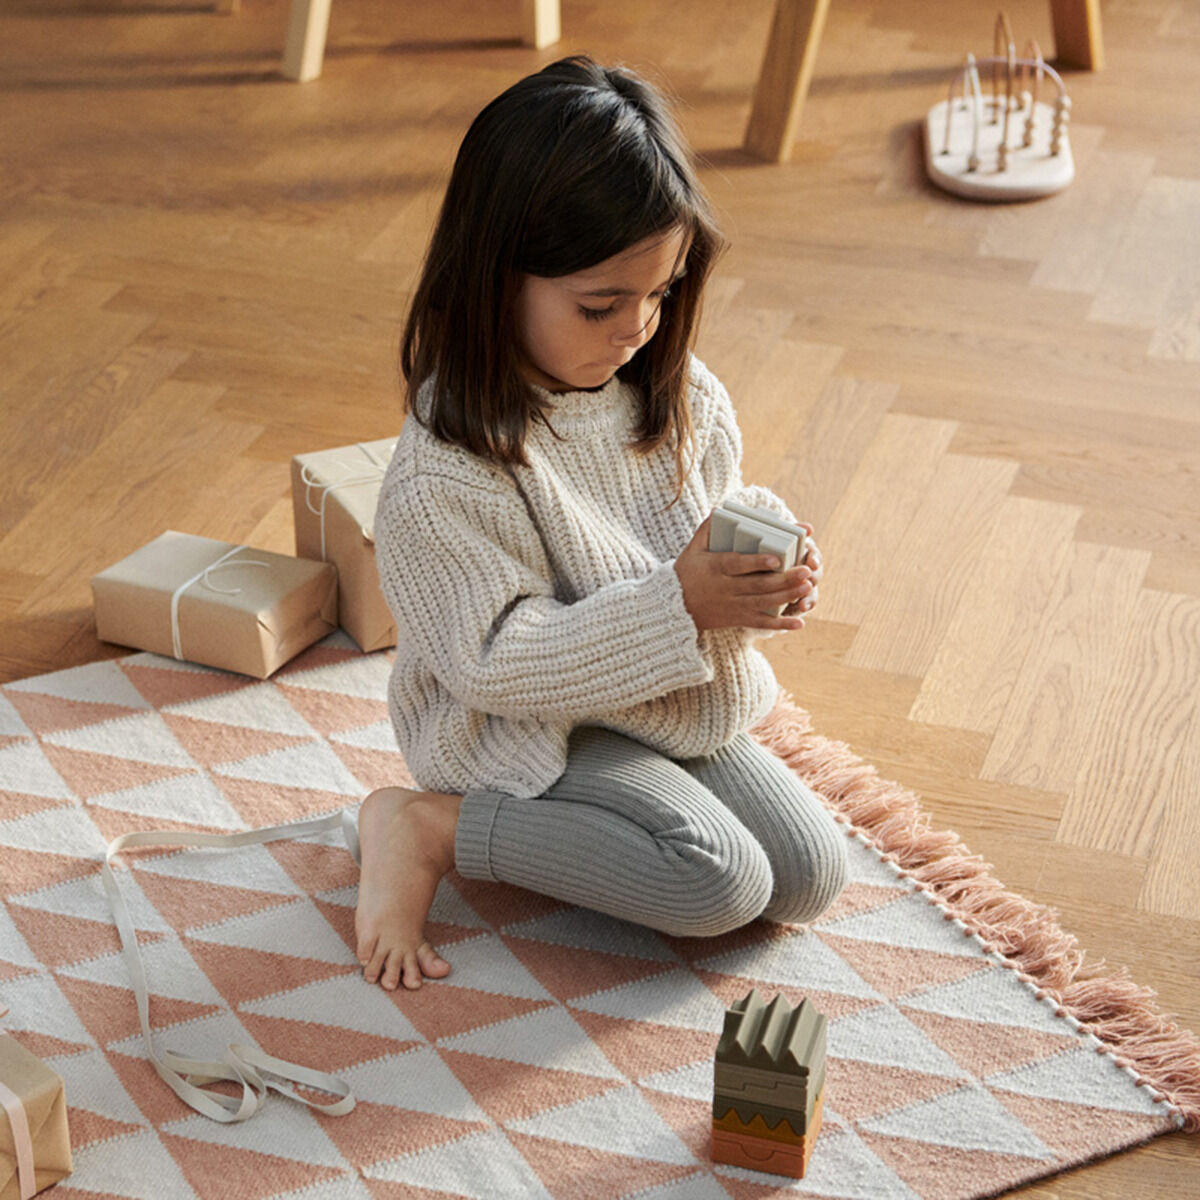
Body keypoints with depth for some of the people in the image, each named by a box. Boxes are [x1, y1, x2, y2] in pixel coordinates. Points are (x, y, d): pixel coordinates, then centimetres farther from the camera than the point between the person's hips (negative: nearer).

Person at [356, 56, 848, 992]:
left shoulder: (684, 398, -5)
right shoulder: (448, 471, -27)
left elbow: (715, 505, 11)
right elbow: (496, 663, -26)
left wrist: (764, 546, -15)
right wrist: (678, 604, -33)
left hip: (676, 702, 7)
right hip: (523, 729, -7)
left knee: (809, 876, -3)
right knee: (719, 885, -23)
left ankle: (583, 814, 11)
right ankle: (428, 828, -9)